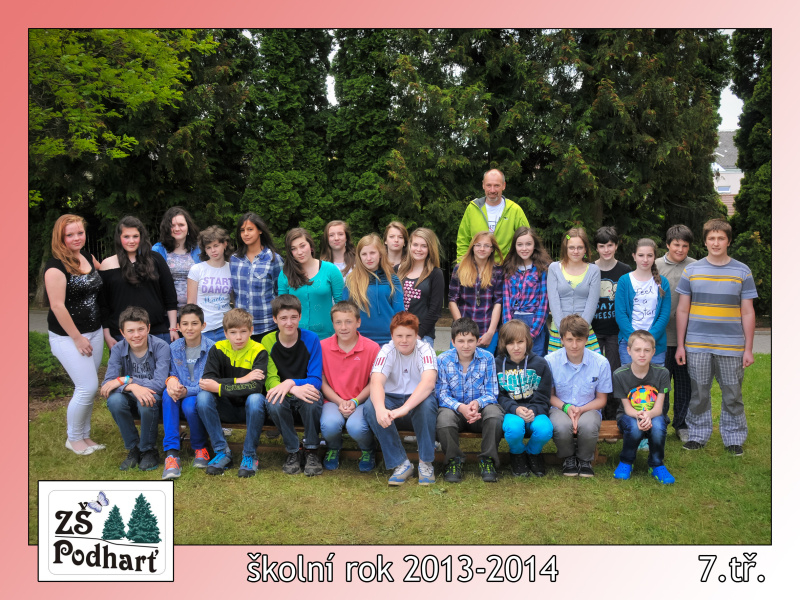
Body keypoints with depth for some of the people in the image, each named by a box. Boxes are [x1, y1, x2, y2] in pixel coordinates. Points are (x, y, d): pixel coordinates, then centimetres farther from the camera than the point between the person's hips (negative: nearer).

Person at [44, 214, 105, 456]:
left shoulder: (87, 257, 5)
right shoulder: (56, 266, -17)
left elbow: (104, 271, 28)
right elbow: (57, 305, -19)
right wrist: (77, 338, -16)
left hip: (94, 332, 7)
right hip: (68, 336, -7)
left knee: (88, 388, 12)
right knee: (88, 387, -7)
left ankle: (84, 435, 27)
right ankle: (73, 439, 14)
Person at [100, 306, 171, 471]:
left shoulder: (161, 346, -17)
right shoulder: (118, 349, -8)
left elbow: (159, 383, -26)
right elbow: (107, 384, -19)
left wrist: (125, 380, -27)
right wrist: (133, 387, -37)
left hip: (154, 400, -3)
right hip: (131, 400, 3)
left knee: (146, 402, -35)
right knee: (114, 400, -28)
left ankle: (148, 450, -10)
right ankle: (133, 449, -8)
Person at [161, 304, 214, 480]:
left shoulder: (211, 348, -9)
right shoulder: (173, 348, 6)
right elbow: (172, 374, 8)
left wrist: (187, 391, -30)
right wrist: (171, 380, -19)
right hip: (179, 399, 4)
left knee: (189, 404, -36)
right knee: (168, 393, -29)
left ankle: (200, 448, -4)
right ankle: (172, 453, -32)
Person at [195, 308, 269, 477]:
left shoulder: (258, 351, -12)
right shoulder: (217, 349, -4)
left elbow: (256, 387, -26)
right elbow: (207, 380, -17)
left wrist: (219, 387, -28)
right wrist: (240, 380, -25)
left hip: (250, 407, -3)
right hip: (227, 408, 3)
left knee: (256, 399, -35)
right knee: (203, 397, -24)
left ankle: (250, 455, -16)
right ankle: (222, 452, -12)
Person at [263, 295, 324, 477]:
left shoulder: (311, 339, -8)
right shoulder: (268, 342, -6)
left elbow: (316, 380, -11)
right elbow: (270, 381, -11)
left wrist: (291, 383, -30)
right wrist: (295, 390, -31)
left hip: (306, 394, -1)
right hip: (282, 395, 1)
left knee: (312, 401, -35)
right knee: (274, 403, -33)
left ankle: (311, 450, -12)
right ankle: (292, 451, -11)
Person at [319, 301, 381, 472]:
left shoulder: (372, 348, -5)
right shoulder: (323, 347, -2)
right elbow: (322, 382, 3)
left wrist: (355, 401, -11)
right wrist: (339, 402, -11)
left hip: (361, 401, -1)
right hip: (333, 400, 1)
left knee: (356, 427, -33)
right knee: (329, 424, -32)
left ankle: (367, 451, 8)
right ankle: (333, 449, 9)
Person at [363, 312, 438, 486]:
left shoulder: (425, 351, -14)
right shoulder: (387, 351, -9)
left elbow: (428, 382, -32)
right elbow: (376, 382, -25)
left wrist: (404, 409, -48)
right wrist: (380, 408, -48)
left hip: (418, 400, -2)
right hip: (392, 400, 2)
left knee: (427, 403, -36)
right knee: (370, 408, -29)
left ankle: (426, 463, -17)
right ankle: (401, 463, -19)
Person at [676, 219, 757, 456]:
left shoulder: (742, 272, 4)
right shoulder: (691, 271, 5)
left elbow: (748, 313, 4)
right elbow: (682, 310, 8)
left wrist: (748, 348, 0)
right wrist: (680, 345, 4)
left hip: (731, 346, 0)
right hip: (697, 345, 1)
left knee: (732, 395, 6)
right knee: (699, 393, 7)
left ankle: (734, 438, 20)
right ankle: (698, 435, 21)